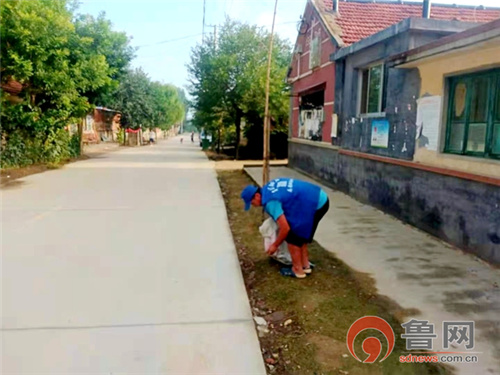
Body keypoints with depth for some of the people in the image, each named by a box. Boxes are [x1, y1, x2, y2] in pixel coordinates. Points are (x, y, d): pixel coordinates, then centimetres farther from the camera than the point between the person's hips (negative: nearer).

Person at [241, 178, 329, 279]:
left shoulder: (270, 202, -17)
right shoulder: (268, 188, 11)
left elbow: (285, 228, -17)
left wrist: (275, 245, -1)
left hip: (314, 205, -10)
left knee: (292, 236, 2)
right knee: (300, 233, 20)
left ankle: (297, 270, 14)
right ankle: (305, 265, 28)